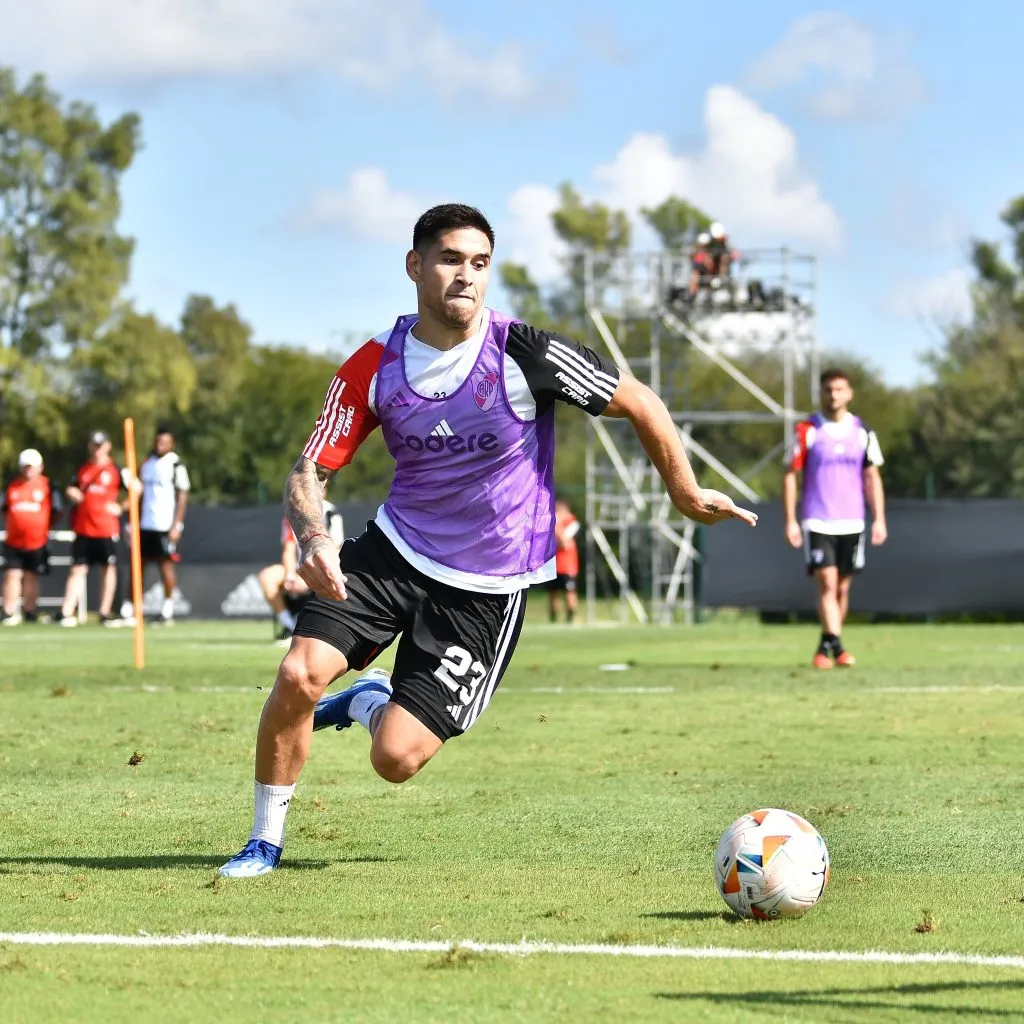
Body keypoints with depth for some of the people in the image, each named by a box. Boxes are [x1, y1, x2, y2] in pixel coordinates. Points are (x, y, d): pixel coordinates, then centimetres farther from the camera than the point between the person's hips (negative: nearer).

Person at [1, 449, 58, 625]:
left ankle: (29, 613, 18)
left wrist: (45, 529, -2)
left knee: (31, 577, 7)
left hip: (37, 542, -2)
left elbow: (55, 512, 5)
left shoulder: (47, 486, 0)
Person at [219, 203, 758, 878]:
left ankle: (365, 703, 30)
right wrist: (314, 538, -27)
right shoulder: (374, 367, -7)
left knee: (395, 760, -10)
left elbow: (641, 406, -7)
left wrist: (688, 496, 2)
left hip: (486, 591, -2)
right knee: (299, 673, -20)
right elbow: (310, 473, -5)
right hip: (395, 550, 3)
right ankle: (266, 842, 5)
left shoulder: (525, 353, -18)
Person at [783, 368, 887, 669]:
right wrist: (790, 520, -6)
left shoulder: (862, 432, 6)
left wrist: (879, 519, 2)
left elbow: (872, 477, 11)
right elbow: (791, 475, 0)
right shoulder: (808, 431, -2)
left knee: (842, 588, 8)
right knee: (827, 583, -16)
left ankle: (825, 648, 22)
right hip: (817, 521, -3)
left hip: (852, 522, 3)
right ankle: (836, 645, -21)